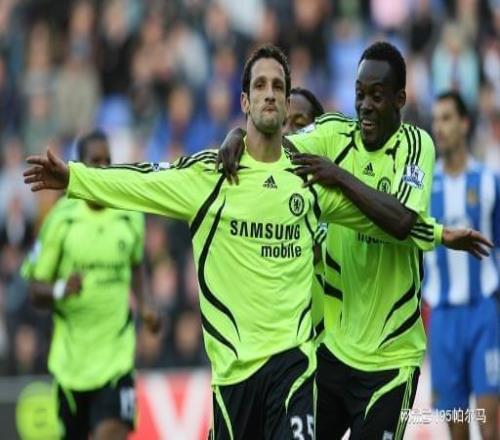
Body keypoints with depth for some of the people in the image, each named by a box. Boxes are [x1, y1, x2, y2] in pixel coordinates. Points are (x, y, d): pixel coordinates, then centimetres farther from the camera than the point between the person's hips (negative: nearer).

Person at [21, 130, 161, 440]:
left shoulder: (131, 216, 2)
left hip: (117, 356, 0)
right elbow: (36, 291, -2)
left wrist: (144, 305, 7)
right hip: (70, 359, 0)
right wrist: (61, 290, -23)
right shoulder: (61, 219, -6)